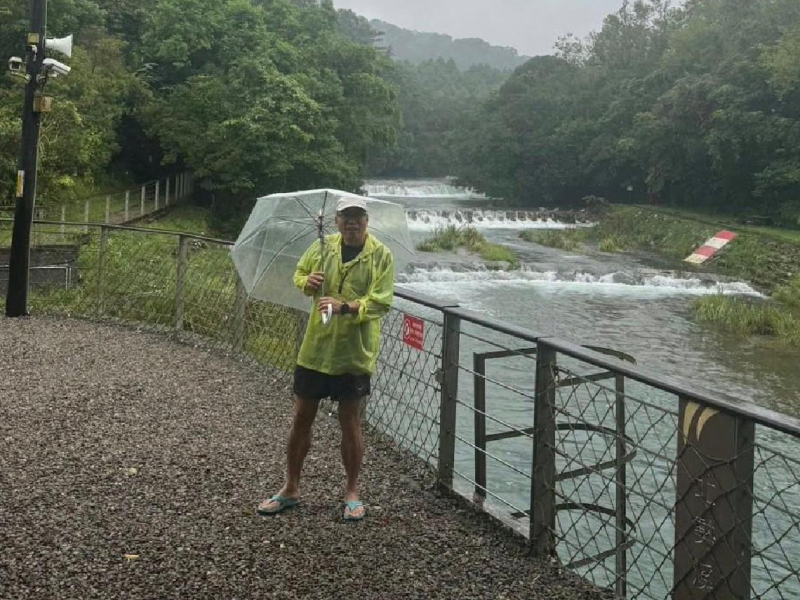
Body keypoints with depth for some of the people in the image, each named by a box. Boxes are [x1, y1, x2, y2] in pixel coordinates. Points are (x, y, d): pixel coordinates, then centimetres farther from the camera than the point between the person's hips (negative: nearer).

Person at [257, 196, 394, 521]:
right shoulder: (323, 246, 2)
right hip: (315, 348, 3)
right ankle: (291, 489, 26)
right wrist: (307, 282, -6)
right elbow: (299, 273, 17)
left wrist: (345, 306, -29)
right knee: (301, 418, 10)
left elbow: (381, 302, -15)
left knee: (350, 423, 6)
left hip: (354, 352, -3)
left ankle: (352, 492, 24)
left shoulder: (380, 254, -8)